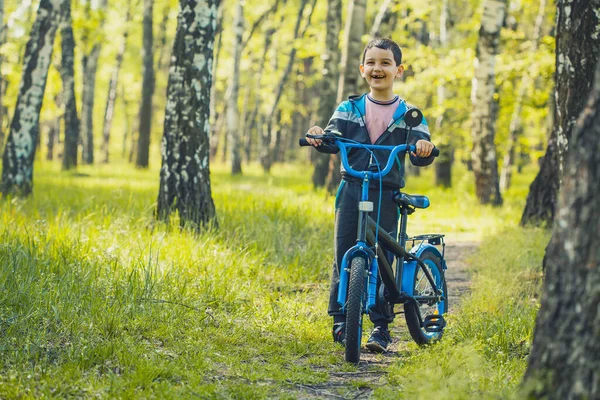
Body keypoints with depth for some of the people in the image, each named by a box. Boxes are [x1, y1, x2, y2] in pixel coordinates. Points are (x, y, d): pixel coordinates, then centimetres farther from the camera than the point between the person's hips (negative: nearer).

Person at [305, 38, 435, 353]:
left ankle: (381, 327, 7)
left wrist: (423, 148, -30)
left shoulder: (407, 115, 4)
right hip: (351, 190, 1)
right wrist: (319, 136, -28)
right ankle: (340, 320, 8)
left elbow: (419, 155, -7)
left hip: (386, 194, -1)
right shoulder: (349, 109, 8)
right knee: (343, 255, -3)